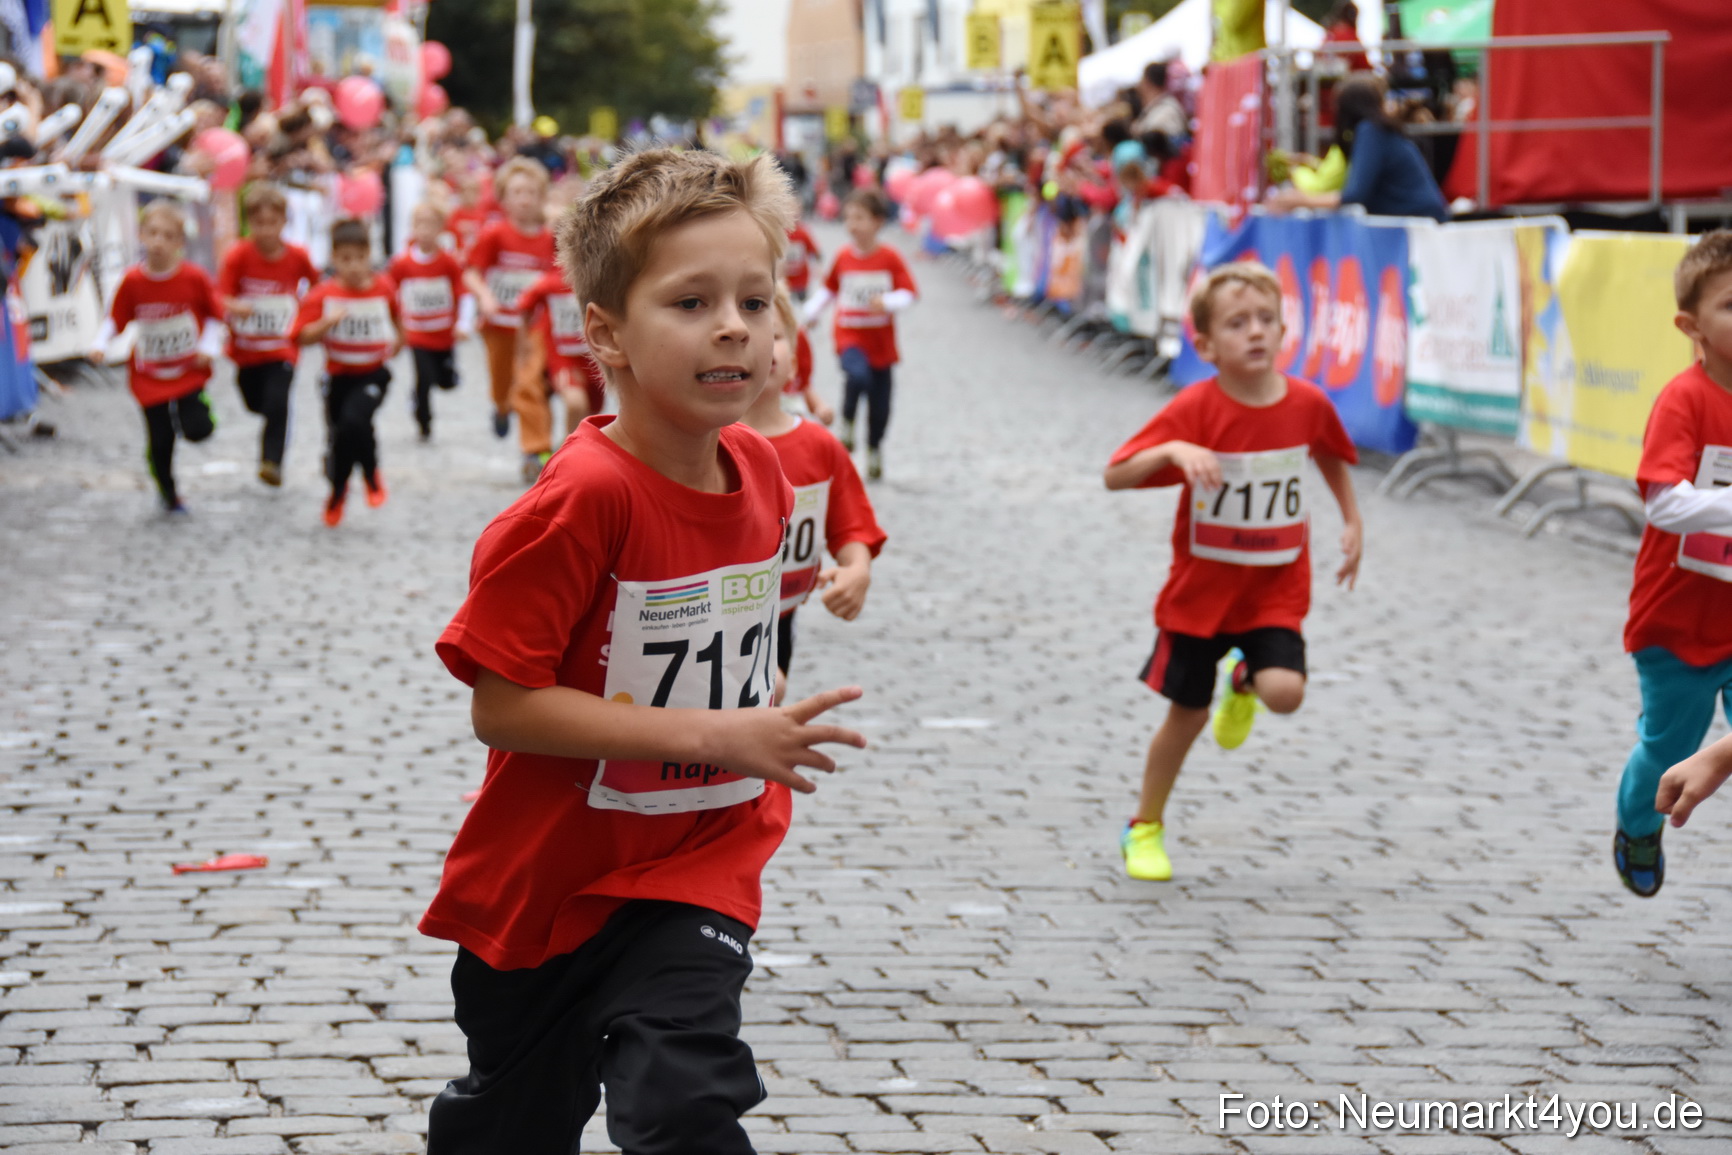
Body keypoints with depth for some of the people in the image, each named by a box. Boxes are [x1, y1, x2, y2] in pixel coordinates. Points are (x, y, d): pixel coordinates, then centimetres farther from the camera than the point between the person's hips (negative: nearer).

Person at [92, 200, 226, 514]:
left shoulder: (195, 278, -10)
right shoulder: (132, 281, -8)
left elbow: (215, 315, 1)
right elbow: (116, 320, 1)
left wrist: (209, 347, -11)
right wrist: (101, 344, -15)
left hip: (189, 371, -1)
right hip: (149, 378, 1)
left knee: (198, 429, -19)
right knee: (159, 444, 5)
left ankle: (183, 412, 17)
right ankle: (169, 496, 28)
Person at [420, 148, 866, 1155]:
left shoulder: (761, 470, -3)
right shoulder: (588, 496, -24)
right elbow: (501, 704, -26)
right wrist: (710, 736, -28)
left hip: (696, 871, 3)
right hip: (549, 878, -3)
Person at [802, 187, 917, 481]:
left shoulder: (890, 258, -6)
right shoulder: (843, 257, 1)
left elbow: (908, 293, -8)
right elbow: (829, 289, 16)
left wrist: (887, 302, -28)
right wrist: (811, 313, 7)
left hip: (880, 338, 0)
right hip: (849, 335, 0)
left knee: (880, 402, 7)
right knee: (858, 376, -30)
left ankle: (874, 451, 27)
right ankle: (847, 423, -5)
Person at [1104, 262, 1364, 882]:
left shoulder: (1307, 403, -8)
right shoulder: (1195, 409, -16)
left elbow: (1331, 454, 16)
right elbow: (1115, 477, -20)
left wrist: (1352, 521, 16)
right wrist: (1172, 450, -36)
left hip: (1276, 590, 1)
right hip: (1202, 586, -1)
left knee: (1285, 691, -21)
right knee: (1187, 712, 7)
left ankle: (1244, 679, 18)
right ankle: (1145, 828, 30)